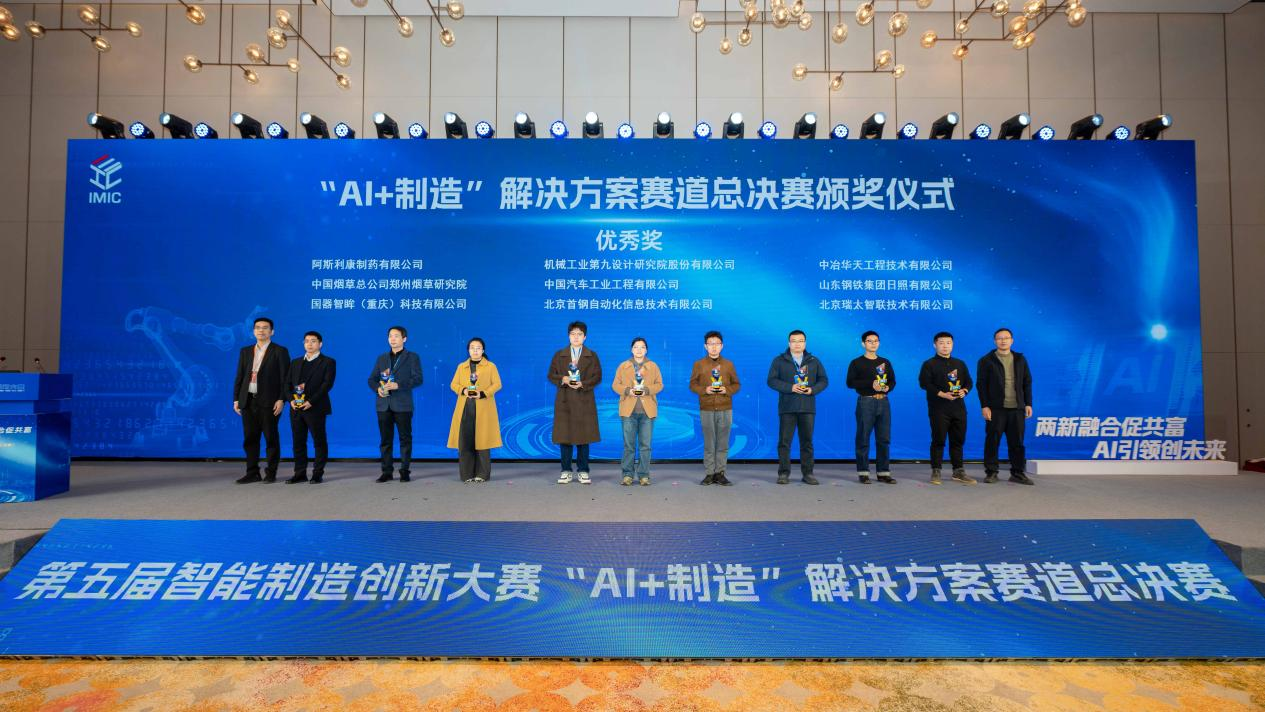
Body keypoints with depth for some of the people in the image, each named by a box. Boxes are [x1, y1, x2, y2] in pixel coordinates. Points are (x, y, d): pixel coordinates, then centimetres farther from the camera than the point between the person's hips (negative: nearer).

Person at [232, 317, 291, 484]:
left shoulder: (280, 351, 0)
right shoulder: (245, 351, 14)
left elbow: (285, 378, -5)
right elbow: (239, 376, 13)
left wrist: (281, 400, -13)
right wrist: (236, 399, 7)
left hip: (269, 401, -4)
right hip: (248, 400, 5)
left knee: (271, 438, 1)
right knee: (250, 438, 6)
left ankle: (271, 473, 10)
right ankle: (252, 473, 14)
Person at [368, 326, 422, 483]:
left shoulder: (412, 357, 4)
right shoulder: (381, 358, 17)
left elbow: (418, 379, -7)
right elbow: (372, 379, 14)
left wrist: (398, 385, -18)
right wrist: (378, 388, -8)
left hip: (402, 405, -3)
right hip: (384, 405, 4)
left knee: (405, 438, 0)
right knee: (385, 439, 4)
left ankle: (404, 471, 7)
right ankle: (387, 472, 10)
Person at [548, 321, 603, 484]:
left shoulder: (592, 356, 7)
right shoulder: (559, 355, 10)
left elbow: (597, 376, 1)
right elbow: (551, 375, 7)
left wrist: (583, 384, -15)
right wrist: (563, 379, -12)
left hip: (584, 402, -1)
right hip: (564, 401, 1)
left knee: (583, 437, 1)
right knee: (564, 437, 1)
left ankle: (582, 471, 10)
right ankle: (566, 471, 10)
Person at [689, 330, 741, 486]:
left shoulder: (728, 364, 10)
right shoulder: (699, 364, 6)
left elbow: (736, 384, 12)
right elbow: (692, 384, 6)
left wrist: (727, 390, -8)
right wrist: (704, 390, -12)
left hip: (725, 409, 1)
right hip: (707, 409, -1)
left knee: (723, 444, 1)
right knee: (709, 444, -1)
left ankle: (720, 473, 9)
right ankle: (709, 474, 6)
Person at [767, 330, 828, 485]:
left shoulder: (814, 361, 12)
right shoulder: (779, 360, 5)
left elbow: (824, 380, 10)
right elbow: (772, 380, -3)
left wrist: (813, 389, -10)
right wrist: (790, 388, -15)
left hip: (808, 408, 2)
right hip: (787, 408, -2)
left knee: (807, 441, 5)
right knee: (784, 441, -2)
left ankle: (807, 473, 12)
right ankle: (784, 473, 4)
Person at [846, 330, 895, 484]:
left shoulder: (885, 362, 16)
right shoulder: (856, 363, 3)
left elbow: (892, 380, 16)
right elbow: (850, 382, -6)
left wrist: (888, 387, -7)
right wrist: (871, 384, -17)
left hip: (883, 402, 4)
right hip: (865, 402, -4)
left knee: (884, 439, 3)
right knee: (863, 439, -3)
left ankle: (883, 473, 9)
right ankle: (863, 473, 3)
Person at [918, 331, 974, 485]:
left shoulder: (960, 363, 17)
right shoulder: (929, 364, 0)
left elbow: (969, 381, 17)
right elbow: (924, 383, -10)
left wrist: (964, 390, -6)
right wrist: (942, 394, -20)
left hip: (958, 407, 5)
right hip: (938, 408, -5)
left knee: (958, 440, 8)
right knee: (938, 440, -3)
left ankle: (958, 471, 15)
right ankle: (936, 472, 3)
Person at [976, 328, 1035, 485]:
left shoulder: (1020, 359, 12)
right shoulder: (986, 360, 1)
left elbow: (1027, 383, 13)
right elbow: (981, 385, -2)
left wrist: (1028, 404, 6)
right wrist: (984, 406, -9)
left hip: (1017, 408, 3)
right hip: (996, 408, -3)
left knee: (1017, 442, 6)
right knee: (992, 441, -1)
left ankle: (1018, 473, 15)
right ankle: (991, 472, 8)